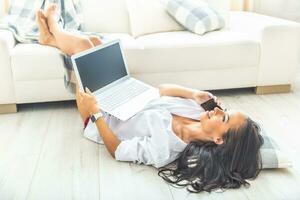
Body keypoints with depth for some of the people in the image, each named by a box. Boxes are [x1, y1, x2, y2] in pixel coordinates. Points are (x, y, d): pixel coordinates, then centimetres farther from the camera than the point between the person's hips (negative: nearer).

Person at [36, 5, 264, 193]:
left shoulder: (163, 148, -40)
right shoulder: (195, 112, -20)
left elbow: (117, 150, -28)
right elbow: (162, 90, -4)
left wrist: (95, 112, -32)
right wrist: (194, 94, -18)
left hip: (102, 118, -6)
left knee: (83, 44, -2)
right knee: (94, 41, 12)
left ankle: (54, 30, 36)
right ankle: (51, 38, 43)